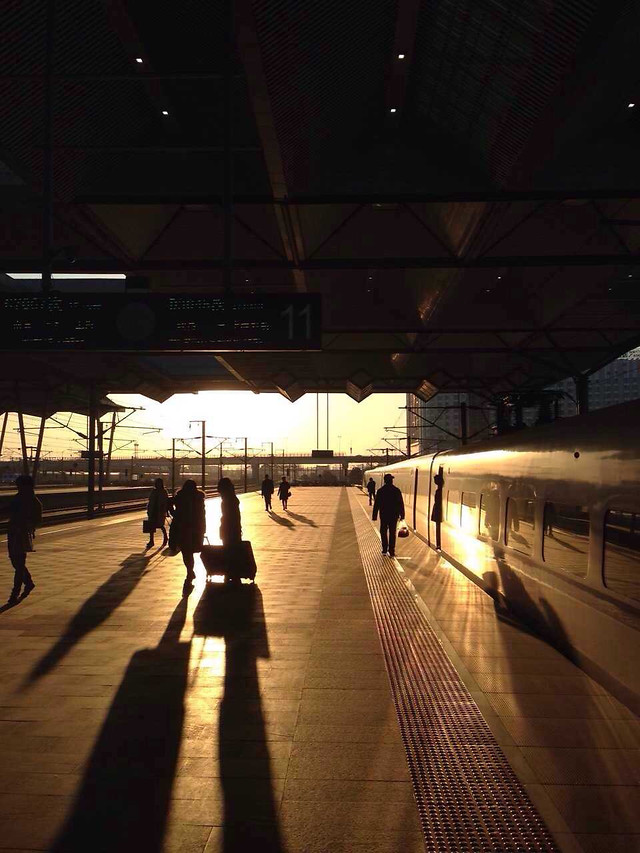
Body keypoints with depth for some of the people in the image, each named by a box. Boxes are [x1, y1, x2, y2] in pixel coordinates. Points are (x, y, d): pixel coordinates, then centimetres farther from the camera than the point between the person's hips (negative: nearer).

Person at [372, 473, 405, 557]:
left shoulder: (380, 491, -5)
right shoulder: (397, 490, -4)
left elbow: (376, 504, -4)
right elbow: (401, 504, -3)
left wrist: (374, 515, 1)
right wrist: (402, 515, 4)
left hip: (384, 515, 0)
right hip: (394, 515, 0)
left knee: (383, 532, 14)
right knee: (392, 533, 7)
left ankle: (385, 549, 12)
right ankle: (391, 551, 6)